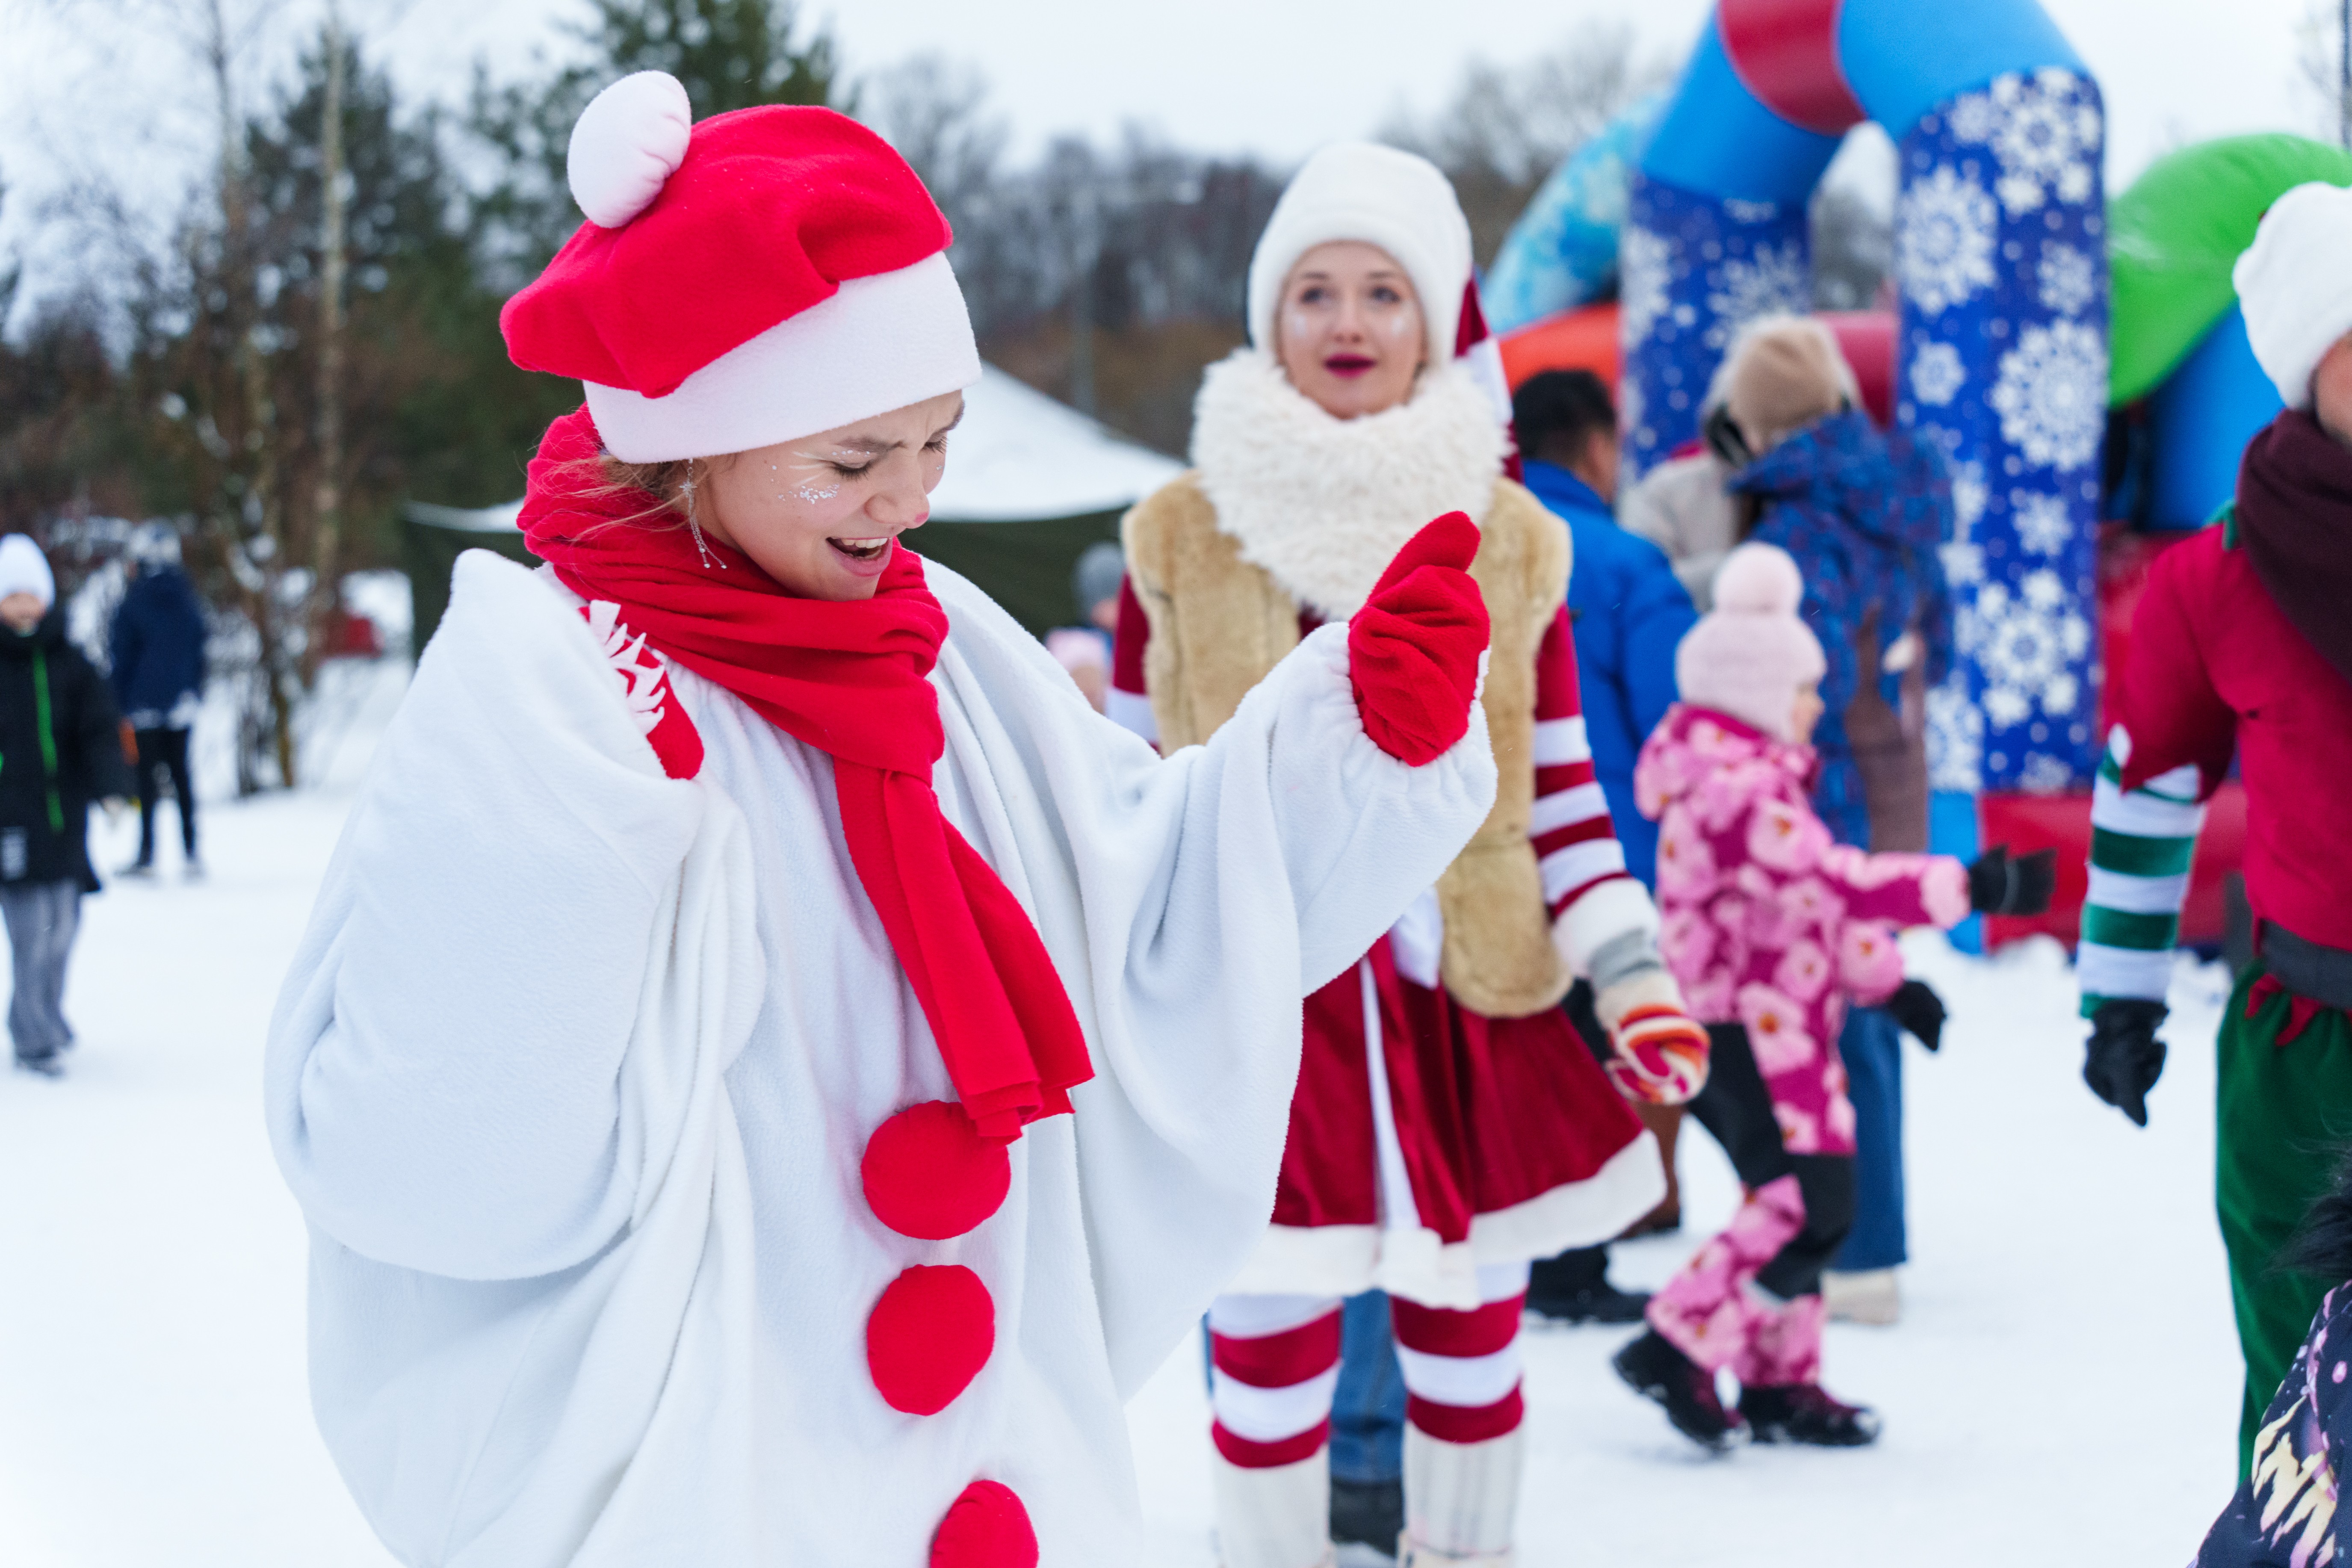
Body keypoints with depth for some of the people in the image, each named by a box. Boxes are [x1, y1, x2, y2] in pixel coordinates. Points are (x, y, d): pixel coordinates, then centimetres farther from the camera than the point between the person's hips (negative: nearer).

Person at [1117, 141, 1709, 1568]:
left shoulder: (1511, 545, 6)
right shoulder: (1182, 537, 2)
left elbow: (1561, 787, 8)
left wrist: (1631, 972, -2)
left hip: (1466, 1008, 2)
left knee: (1470, 1332, 11)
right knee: (1269, 1344, 0)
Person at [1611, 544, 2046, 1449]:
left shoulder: (1754, 781, 17)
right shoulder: (1740, 792, -19)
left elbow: (1816, 897, 24)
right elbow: (1836, 882, -27)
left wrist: (1884, 976, 21)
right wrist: (1961, 889, -23)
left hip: (1782, 1032, 11)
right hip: (1747, 1032, -11)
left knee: (1796, 1205, 14)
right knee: (1808, 1205, -14)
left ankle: (1781, 1383, 21)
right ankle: (1677, 1351, -10)